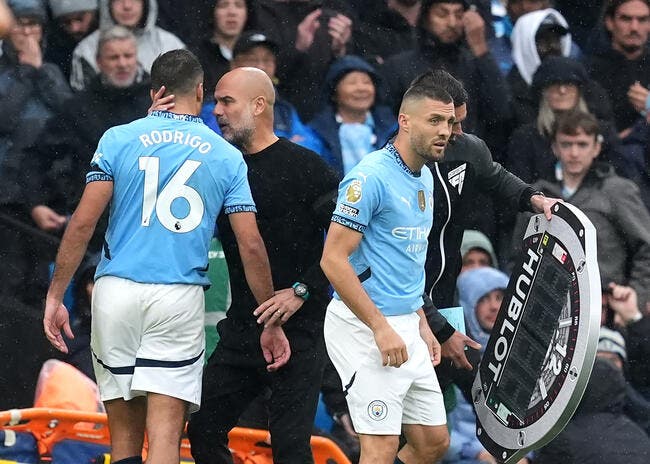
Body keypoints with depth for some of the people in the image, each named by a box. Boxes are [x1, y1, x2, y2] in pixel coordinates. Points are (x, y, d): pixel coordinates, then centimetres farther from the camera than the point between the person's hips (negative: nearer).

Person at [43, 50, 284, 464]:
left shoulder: (118, 139, 5)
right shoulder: (227, 157, 7)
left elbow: (83, 222, -2)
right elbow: (251, 246, 4)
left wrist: (55, 296, 2)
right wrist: (272, 324, 10)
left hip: (116, 293, 1)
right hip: (180, 300, -1)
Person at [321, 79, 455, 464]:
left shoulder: (425, 179, 14)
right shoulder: (371, 177, -15)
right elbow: (334, 259, -18)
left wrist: (421, 324, 17)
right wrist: (380, 328, -20)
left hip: (406, 327, 9)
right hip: (364, 327, -9)